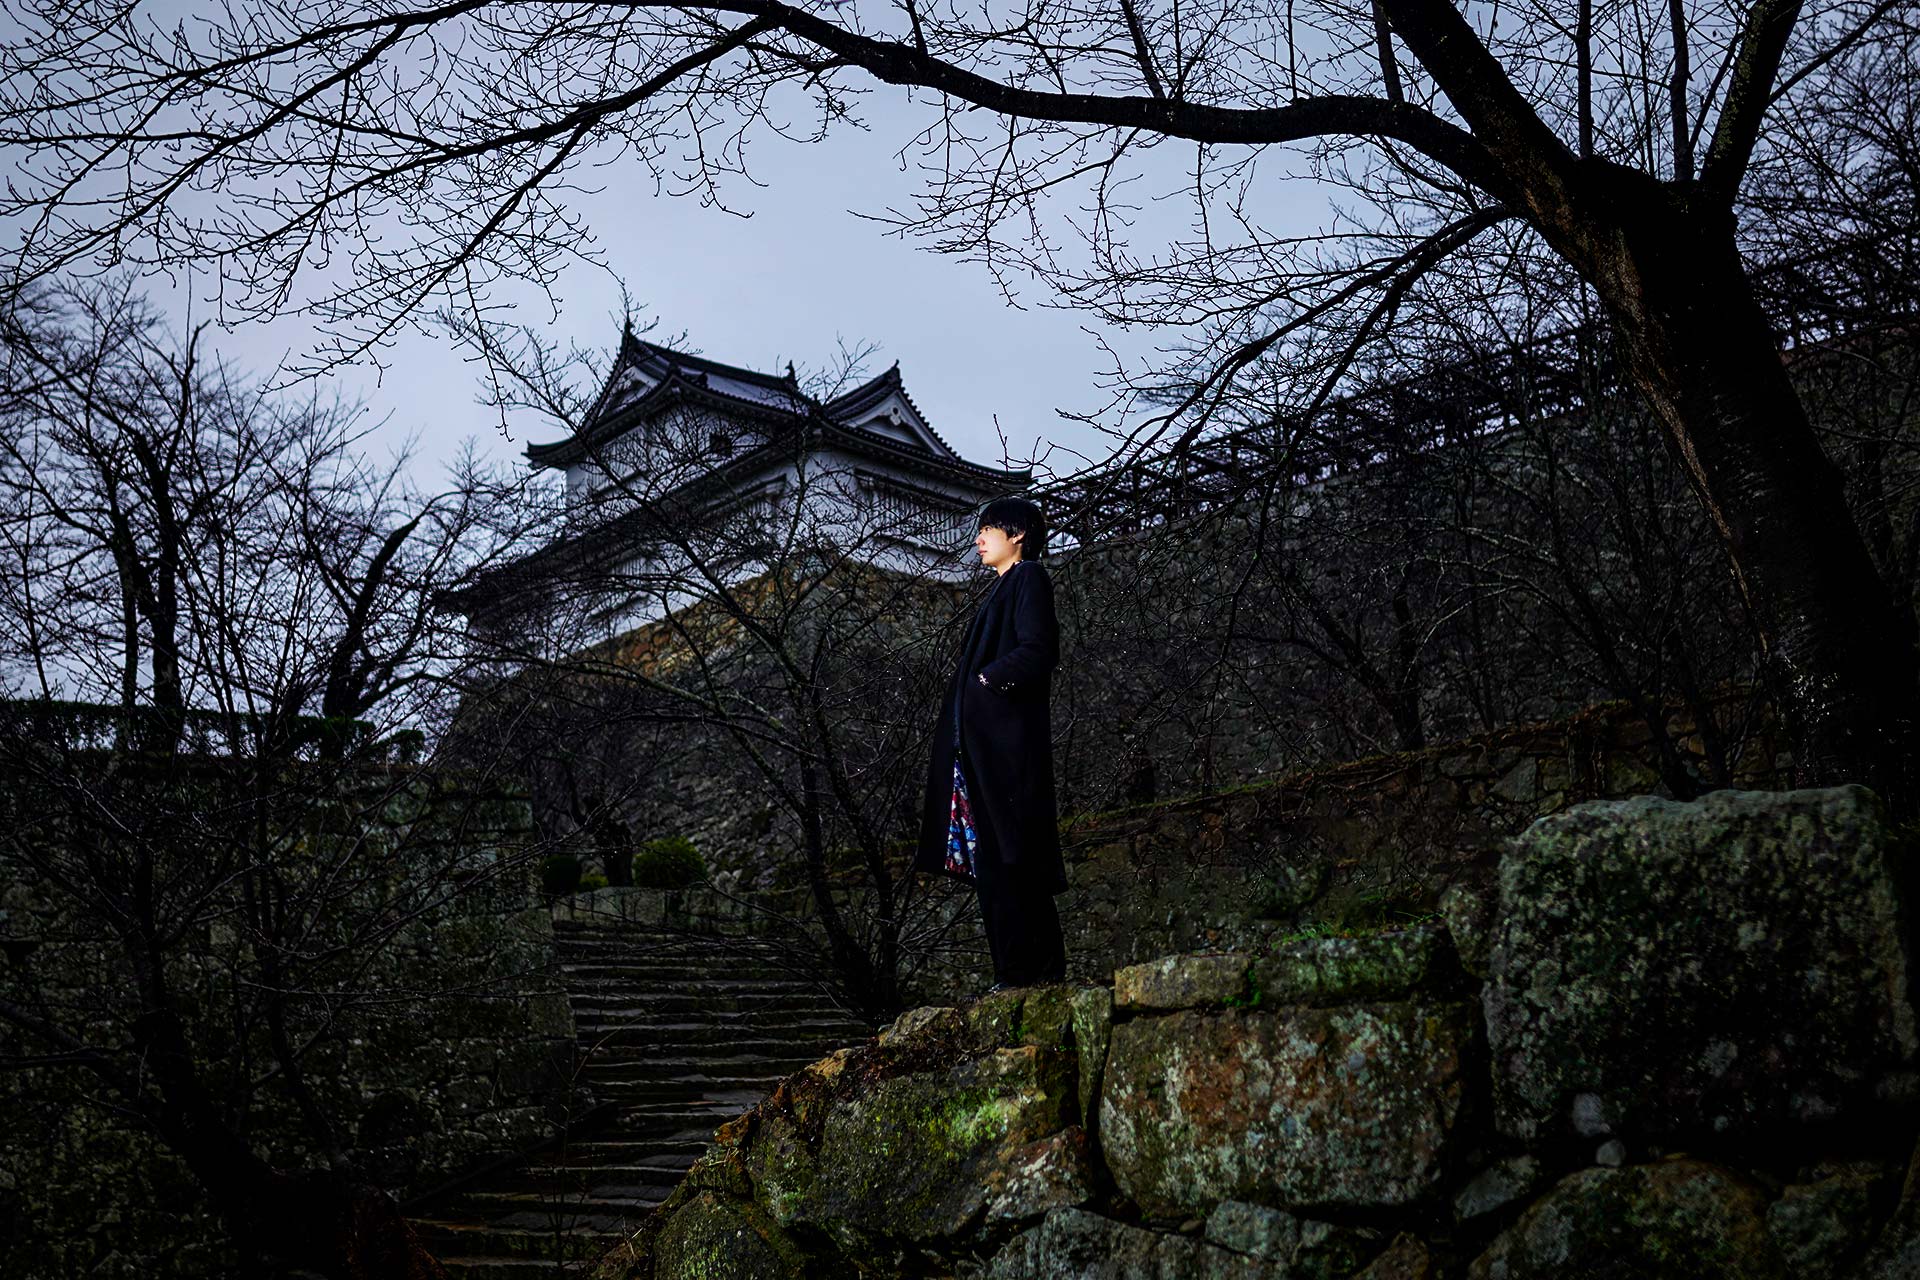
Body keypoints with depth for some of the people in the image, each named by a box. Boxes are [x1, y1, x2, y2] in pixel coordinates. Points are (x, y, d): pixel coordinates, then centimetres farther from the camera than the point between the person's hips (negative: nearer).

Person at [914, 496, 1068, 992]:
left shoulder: (1029, 578, -2)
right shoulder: (1002, 588, 26)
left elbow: (1038, 651, -15)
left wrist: (987, 681, -11)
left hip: (1006, 740, -10)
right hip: (983, 741, 10)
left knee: (1003, 854, -13)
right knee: (993, 858, 5)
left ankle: (1025, 971, -12)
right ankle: (1026, 971, 6)